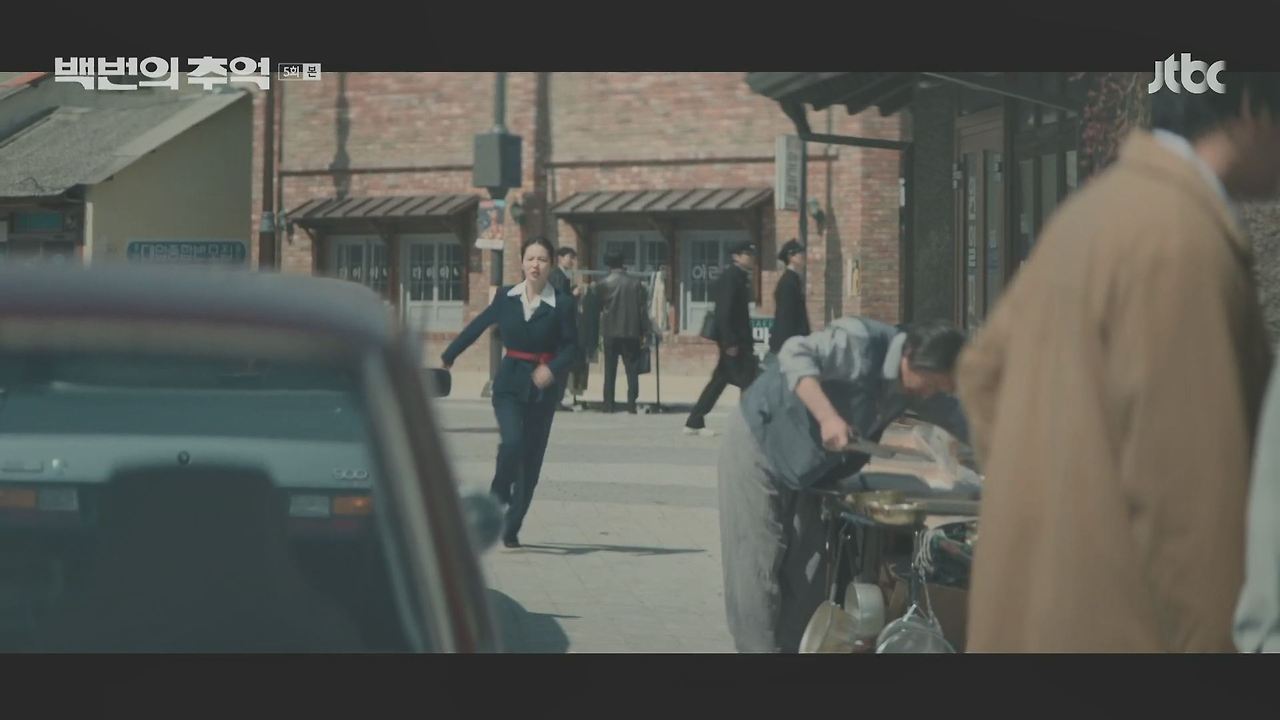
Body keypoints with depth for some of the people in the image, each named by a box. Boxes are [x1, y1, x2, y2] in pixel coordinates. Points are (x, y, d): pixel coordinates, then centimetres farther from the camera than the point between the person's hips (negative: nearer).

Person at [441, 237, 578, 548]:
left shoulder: (562, 304, -4)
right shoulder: (506, 298, 3)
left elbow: (571, 346, -5)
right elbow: (477, 326, 15)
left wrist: (553, 369, -24)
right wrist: (448, 356, 23)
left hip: (543, 386, 0)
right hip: (510, 383, 0)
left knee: (531, 457, 2)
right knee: (512, 442, -22)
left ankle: (512, 528, 13)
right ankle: (497, 498, 4)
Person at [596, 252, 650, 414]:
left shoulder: (604, 284, -4)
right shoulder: (635, 283, 0)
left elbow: (598, 306, 5)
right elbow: (643, 309, 0)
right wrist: (644, 333, 4)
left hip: (610, 332, -1)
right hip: (631, 332, 1)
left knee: (610, 370, 6)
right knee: (632, 369, 4)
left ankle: (609, 404, 4)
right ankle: (631, 404, -4)